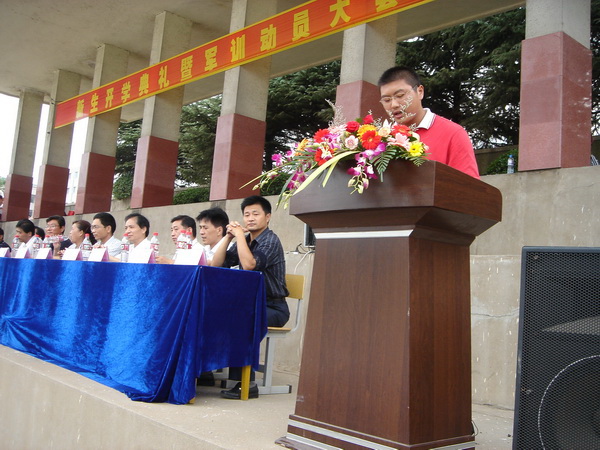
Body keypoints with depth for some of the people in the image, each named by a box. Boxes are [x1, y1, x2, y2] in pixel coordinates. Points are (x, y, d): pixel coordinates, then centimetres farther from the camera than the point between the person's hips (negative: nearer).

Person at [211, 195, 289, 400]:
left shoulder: (270, 241, -11)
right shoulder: (244, 241, 13)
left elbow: (249, 264, -28)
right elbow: (216, 264, 6)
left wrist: (239, 234, -17)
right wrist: (229, 237, -3)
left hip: (273, 308, -7)